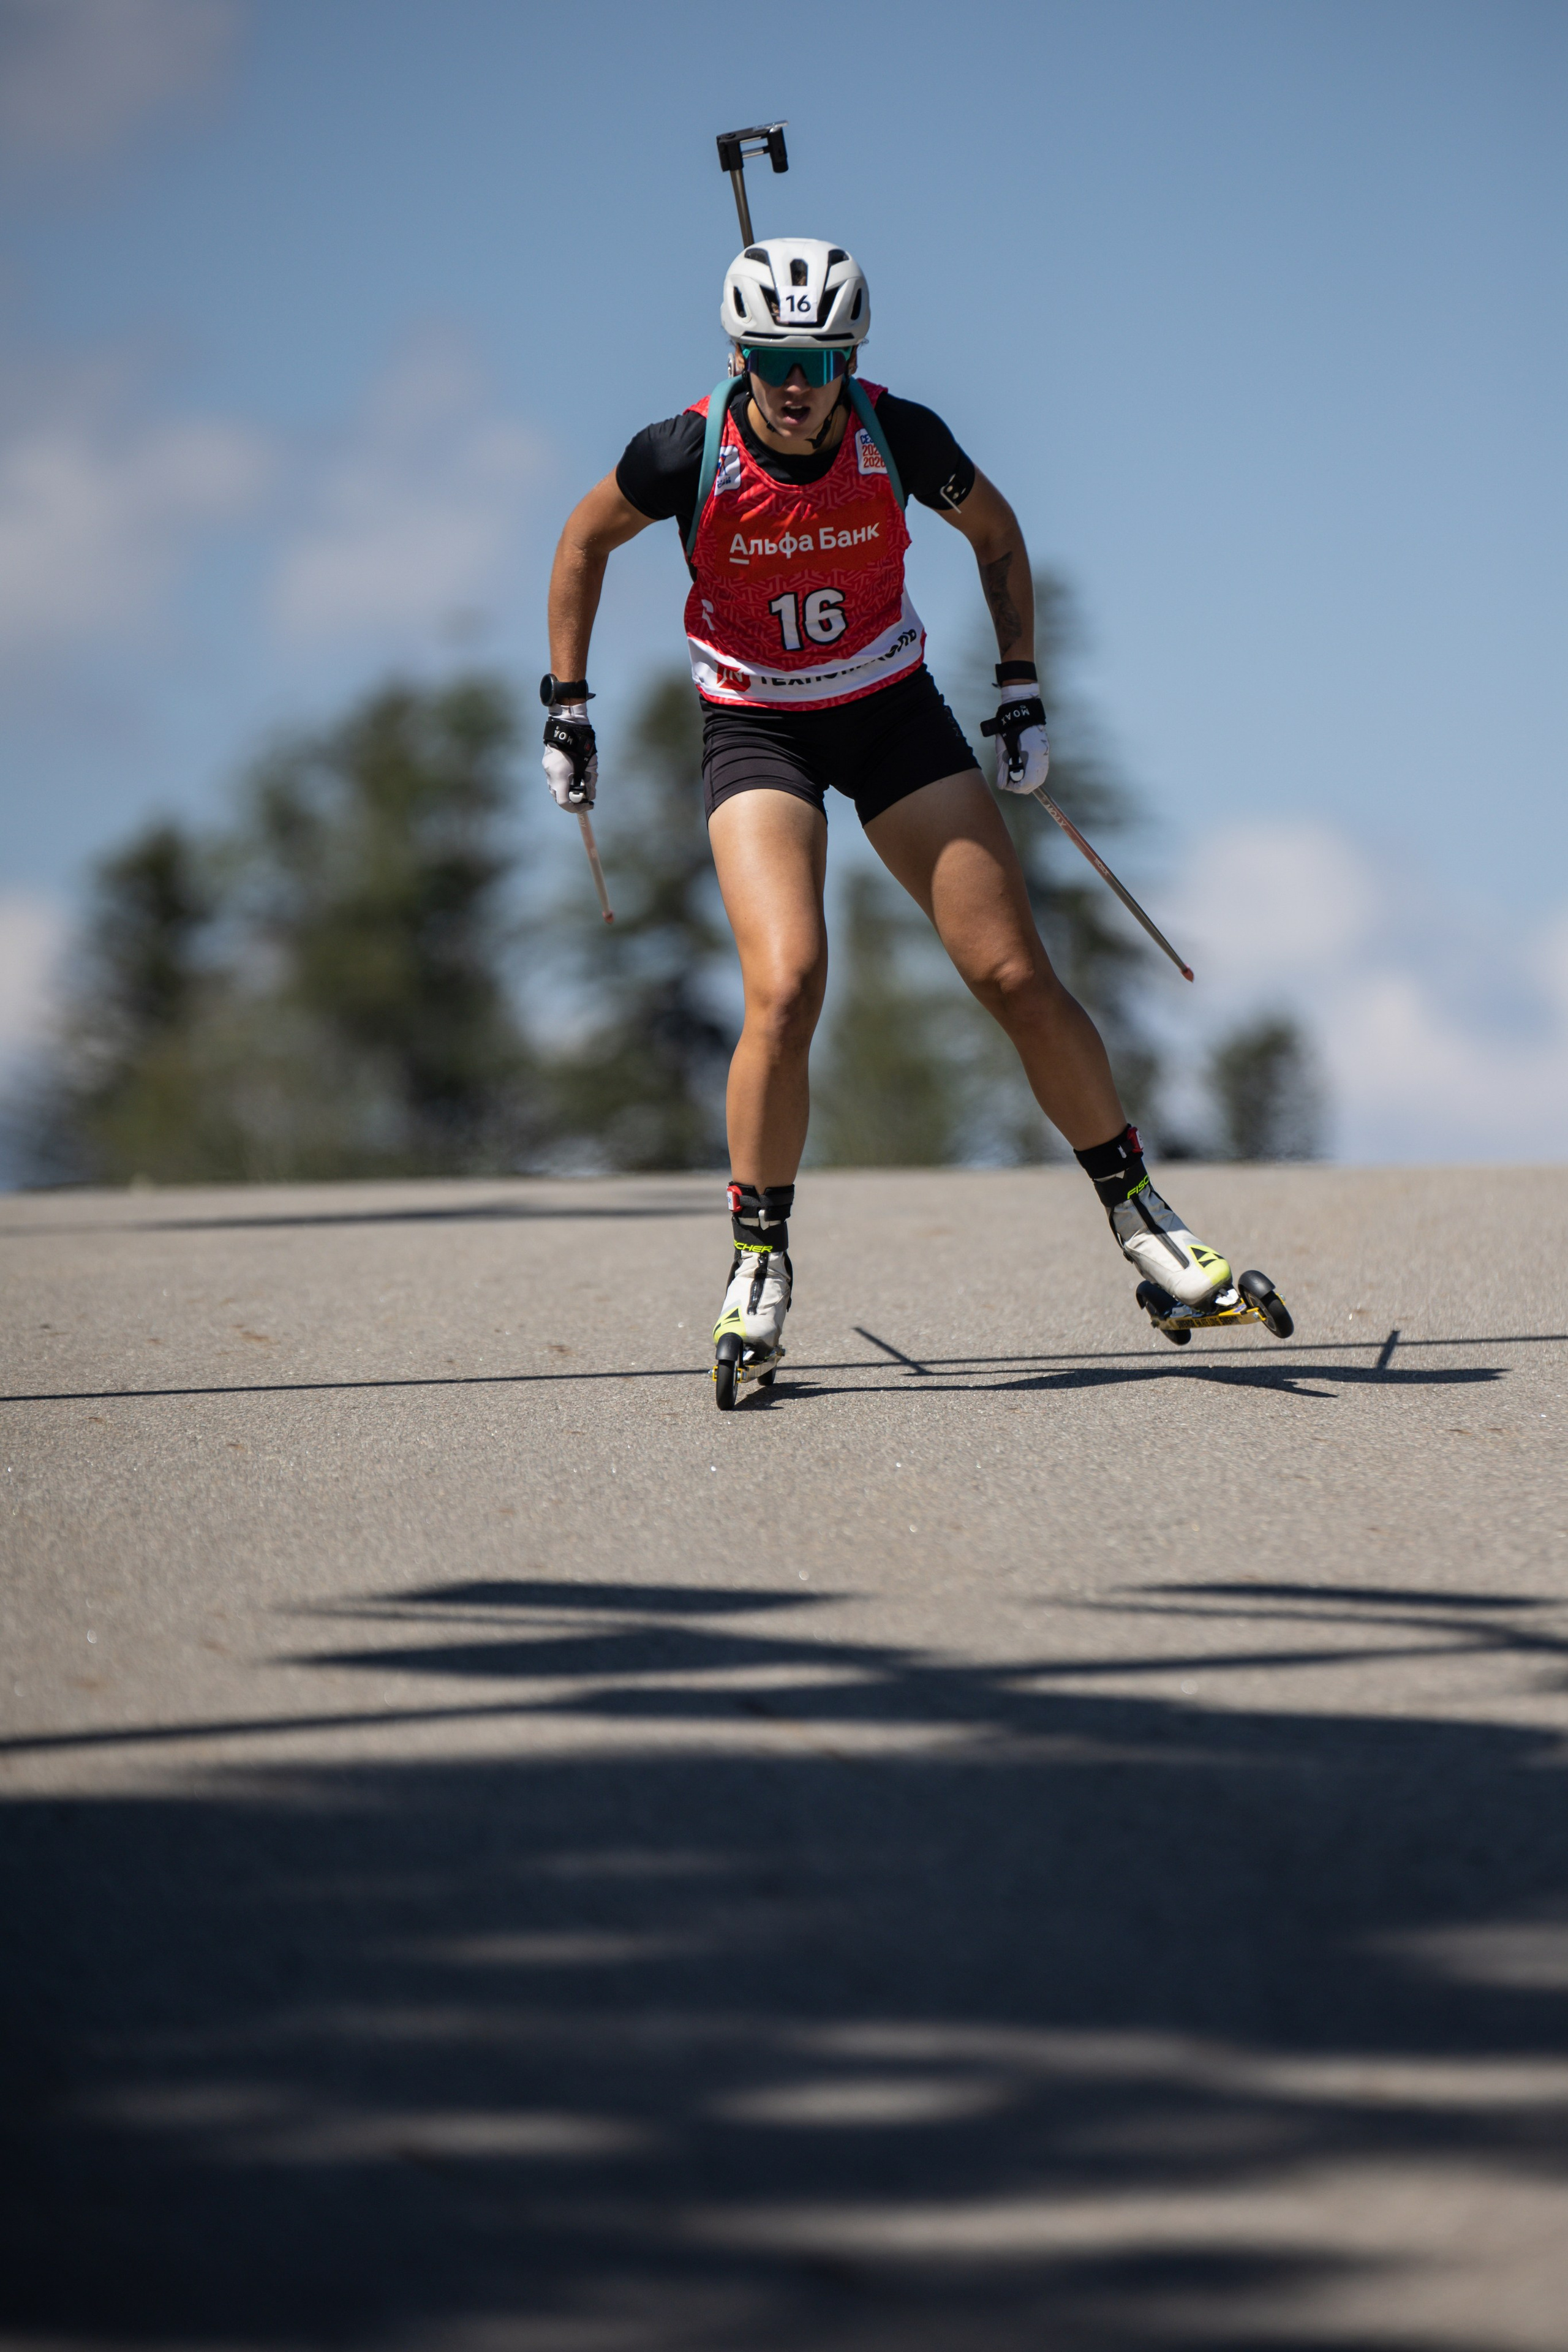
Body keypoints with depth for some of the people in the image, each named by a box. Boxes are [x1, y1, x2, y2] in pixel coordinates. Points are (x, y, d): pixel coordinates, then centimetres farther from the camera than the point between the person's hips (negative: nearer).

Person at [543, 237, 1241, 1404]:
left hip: (894, 712, 2)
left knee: (1019, 978, -4)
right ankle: (759, 1265, -6)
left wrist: (1021, 689, 2)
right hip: (755, 730, -2)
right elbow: (586, 541, 1)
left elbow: (995, 532, 5)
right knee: (786, 989, -22)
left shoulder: (898, 436, -16)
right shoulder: (688, 453, -20)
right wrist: (567, 706, 2)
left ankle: (1137, 1210, 14)